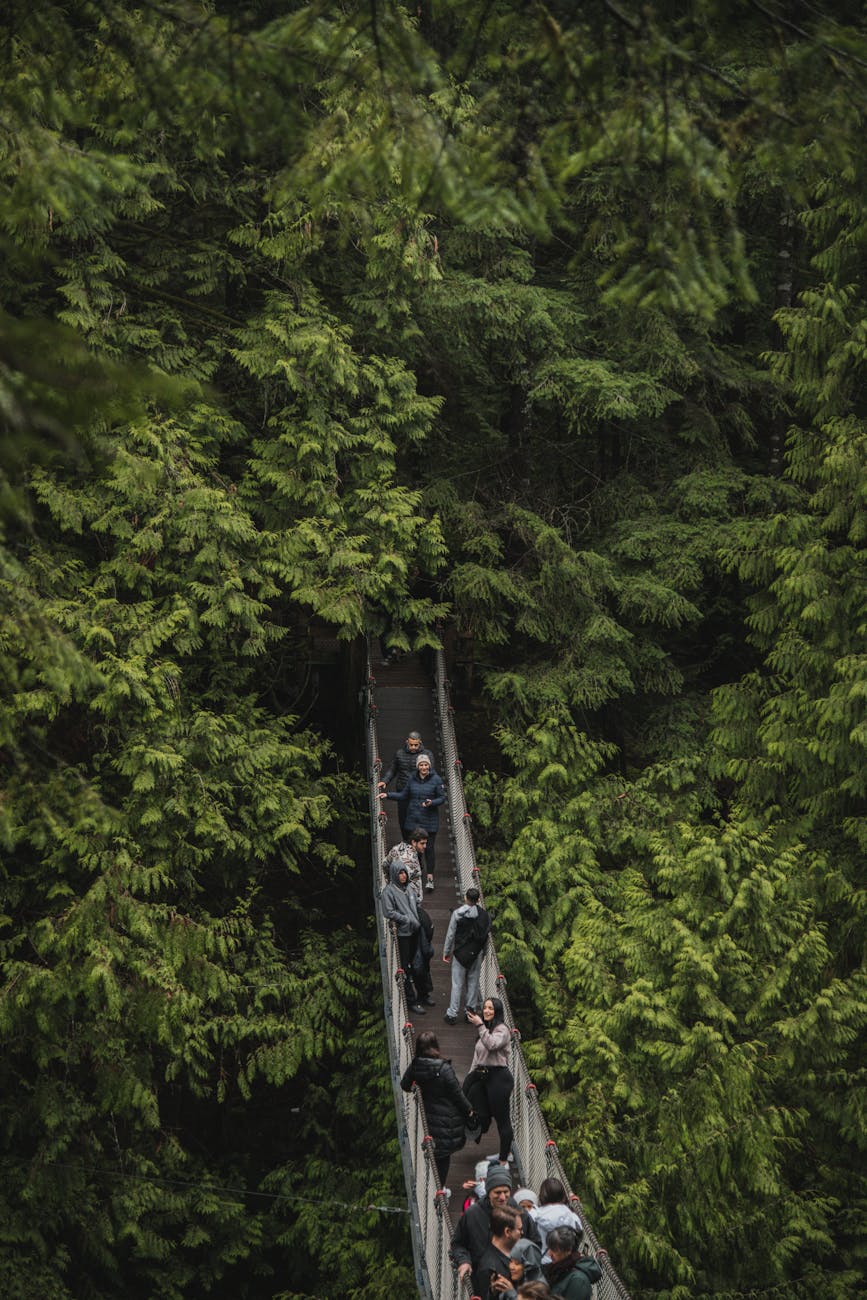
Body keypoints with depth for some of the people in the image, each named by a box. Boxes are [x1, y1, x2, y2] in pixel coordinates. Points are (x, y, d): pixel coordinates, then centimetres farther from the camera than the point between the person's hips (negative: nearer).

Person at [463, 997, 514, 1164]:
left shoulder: (502, 1029, -6)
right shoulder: (484, 1031, 20)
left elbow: (492, 1045, -26)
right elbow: (477, 1056, 23)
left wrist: (480, 1025, -26)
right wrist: (470, 1076, 18)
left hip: (499, 1076, -9)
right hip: (482, 1076, 9)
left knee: (502, 1119, -3)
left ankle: (504, 1160, 1)